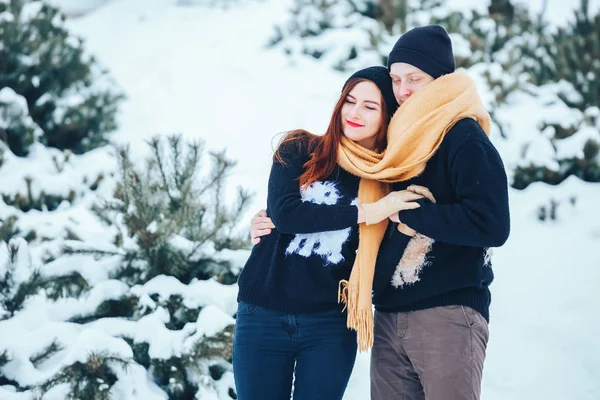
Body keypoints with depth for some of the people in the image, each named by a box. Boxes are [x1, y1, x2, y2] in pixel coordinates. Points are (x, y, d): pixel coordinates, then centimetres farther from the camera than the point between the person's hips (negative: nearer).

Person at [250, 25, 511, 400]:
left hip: (448, 315, -7)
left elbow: (492, 224, -19)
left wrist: (408, 215, -12)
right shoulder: (394, 142, 16)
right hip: (390, 317, 7)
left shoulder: (463, 137, -7)